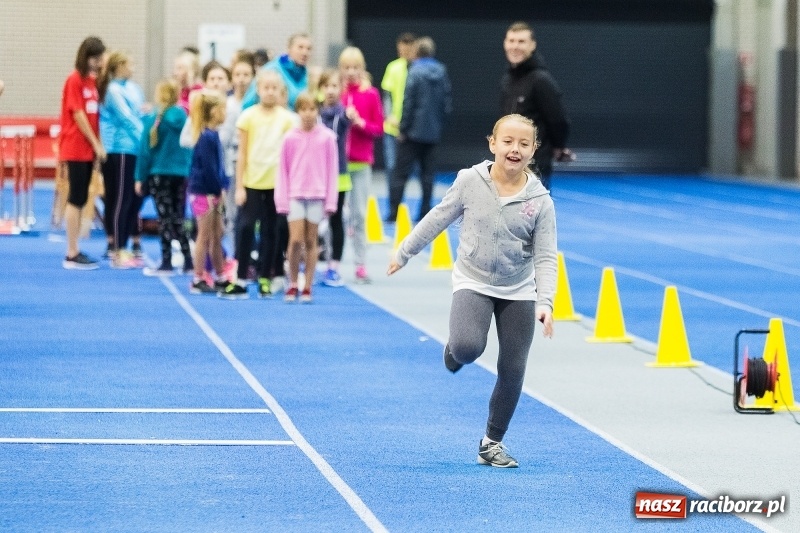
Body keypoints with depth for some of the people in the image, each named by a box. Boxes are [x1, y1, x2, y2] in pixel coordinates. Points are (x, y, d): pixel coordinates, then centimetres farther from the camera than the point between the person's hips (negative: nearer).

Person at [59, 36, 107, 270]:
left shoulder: (93, 81, 12)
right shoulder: (75, 80, -10)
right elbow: (78, 115, -13)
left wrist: (97, 145, 3)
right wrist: (96, 144, -11)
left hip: (88, 149, 8)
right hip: (75, 147, -8)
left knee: (80, 200, 9)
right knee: (76, 200, -7)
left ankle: (74, 251, 13)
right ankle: (72, 255, -6)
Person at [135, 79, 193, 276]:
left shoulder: (154, 120, -9)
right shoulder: (184, 118, 0)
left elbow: (145, 150, -6)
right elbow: (189, 148, 4)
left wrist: (140, 177, -1)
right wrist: (186, 168, 11)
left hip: (159, 173, -4)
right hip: (182, 173, 4)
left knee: (165, 219, 1)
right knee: (178, 219, 12)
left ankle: (166, 264, 2)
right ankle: (188, 262, 9)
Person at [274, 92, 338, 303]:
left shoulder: (327, 137, 0)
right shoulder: (290, 138, 1)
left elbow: (332, 169, 2)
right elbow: (283, 171, 4)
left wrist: (330, 200, 0)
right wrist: (282, 200, 0)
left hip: (317, 195, 0)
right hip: (295, 195, 0)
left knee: (311, 241, 3)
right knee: (296, 239, -9)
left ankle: (307, 287, 9)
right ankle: (293, 284, 5)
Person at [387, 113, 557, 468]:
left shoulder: (540, 200, -9)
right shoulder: (470, 181, -9)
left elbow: (545, 258, -8)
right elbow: (439, 218, 5)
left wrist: (545, 302, -21)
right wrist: (404, 252, 12)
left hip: (519, 292, 1)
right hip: (473, 283, -1)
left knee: (513, 370, 2)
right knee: (468, 346, -28)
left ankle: (492, 443, 21)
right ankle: (454, 351, 12)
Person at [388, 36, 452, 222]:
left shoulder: (415, 72, -12)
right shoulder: (441, 72, 5)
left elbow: (408, 102, -13)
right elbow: (447, 102, 9)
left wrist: (403, 128, -6)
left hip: (414, 130, -5)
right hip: (433, 131, 5)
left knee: (401, 172, -1)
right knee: (427, 172, 11)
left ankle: (393, 211, -4)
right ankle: (425, 212, 9)